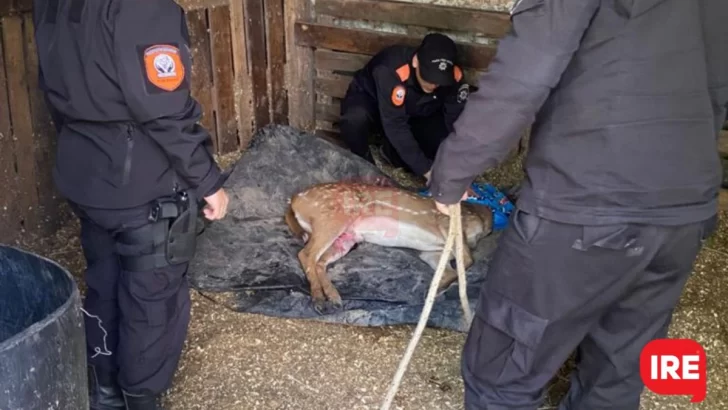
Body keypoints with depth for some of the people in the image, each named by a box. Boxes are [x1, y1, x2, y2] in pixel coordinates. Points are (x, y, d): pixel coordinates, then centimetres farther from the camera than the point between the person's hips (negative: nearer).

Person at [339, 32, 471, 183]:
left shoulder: (454, 77, -27)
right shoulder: (391, 71, -40)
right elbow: (395, 126, -41)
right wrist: (427, 171, -43)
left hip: (413, 114, 4)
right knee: (355, 118, -39)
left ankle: (394, 153, 4)